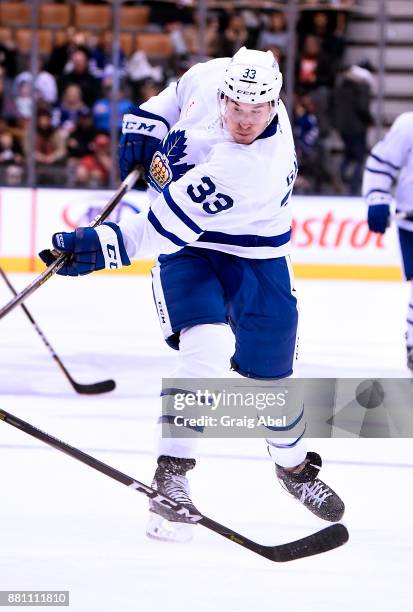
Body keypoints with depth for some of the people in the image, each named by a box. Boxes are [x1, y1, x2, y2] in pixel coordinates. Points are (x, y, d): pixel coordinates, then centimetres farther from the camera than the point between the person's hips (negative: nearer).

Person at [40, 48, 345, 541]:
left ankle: (294, 466, 35)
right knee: (206, 350, -22)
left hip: (255, 257, -3)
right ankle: (171, 475, -15)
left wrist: (106, 246, -45)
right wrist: (144, 128, -5)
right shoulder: (212, 77, -19)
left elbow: (171, 224, -40)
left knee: (268, 376, 4)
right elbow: (179, 93, 9)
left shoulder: (259, 168, -36)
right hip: (188, 253, 3)